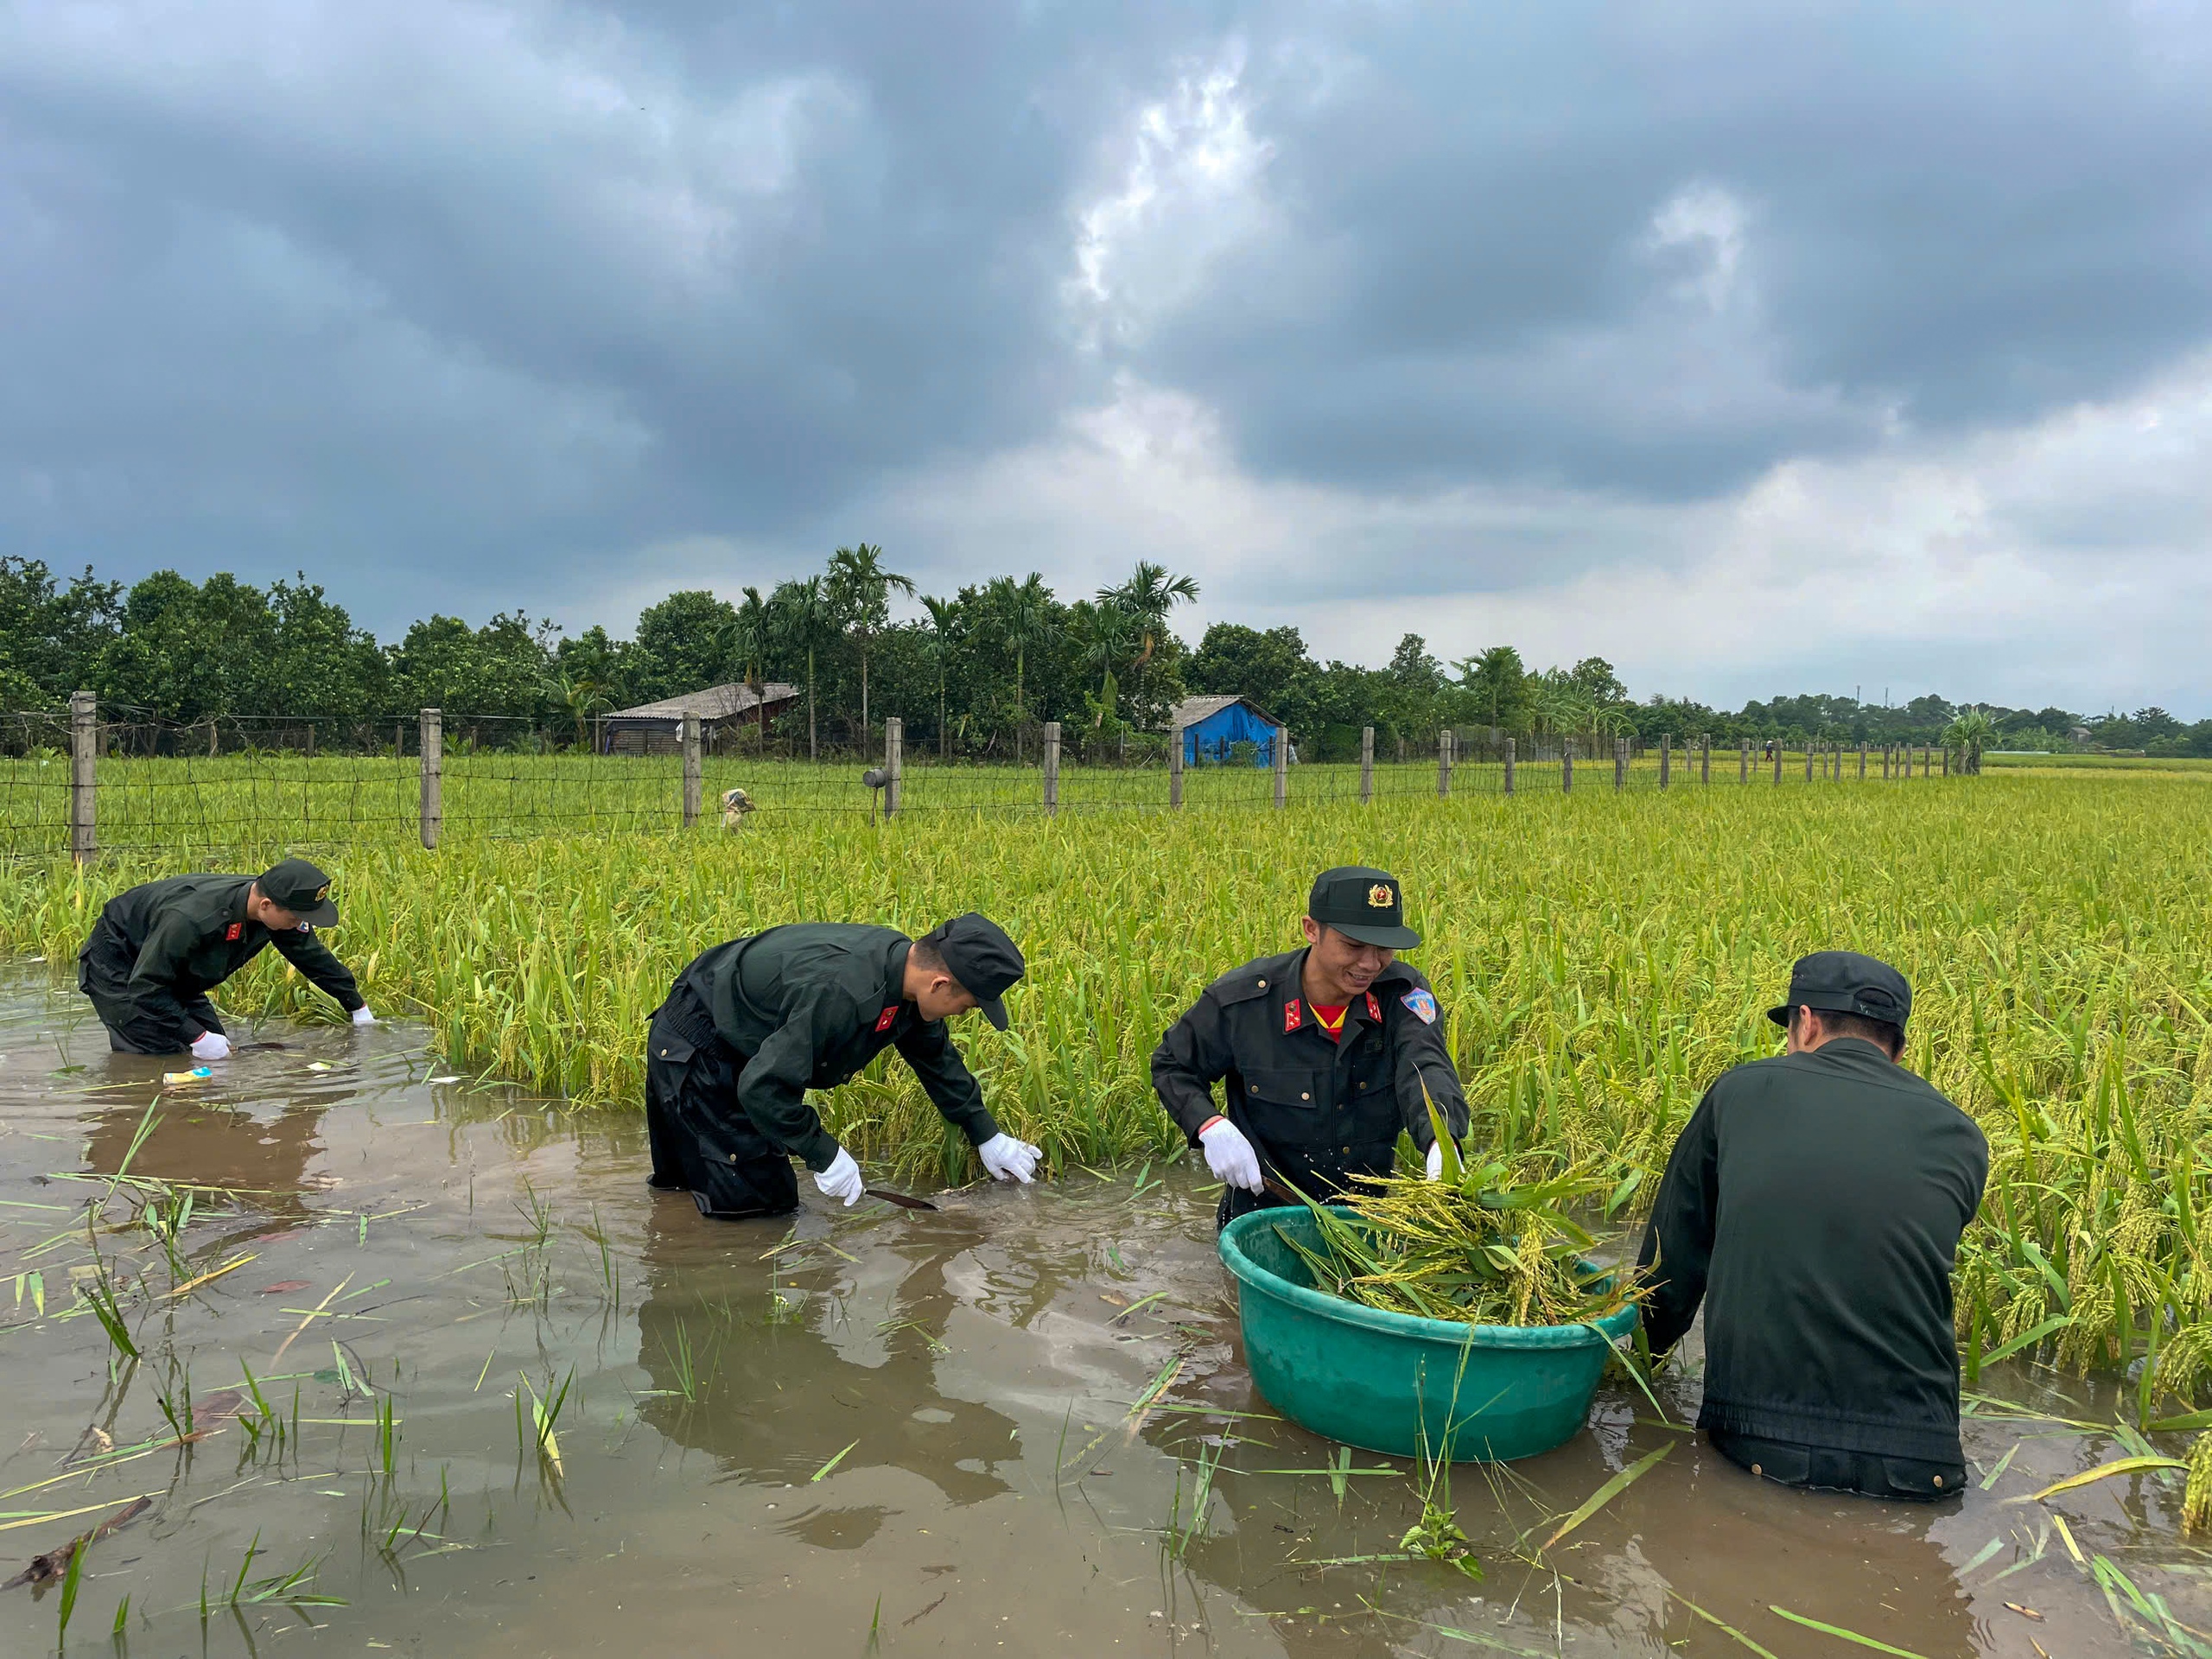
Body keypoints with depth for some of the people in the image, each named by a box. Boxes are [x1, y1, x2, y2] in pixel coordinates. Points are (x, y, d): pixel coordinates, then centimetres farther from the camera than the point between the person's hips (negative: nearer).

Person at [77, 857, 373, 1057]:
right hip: (116, 965, -8)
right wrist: (198, 1037, -35)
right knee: (158, 1056, -19)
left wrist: (359, 1009, 6)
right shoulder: (191, 919, -42)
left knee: (219, 1053, 0)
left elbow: (315, 958, -1)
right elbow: (145, 987, -34)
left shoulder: (279, 907, -19)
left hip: (171, 974, 8)